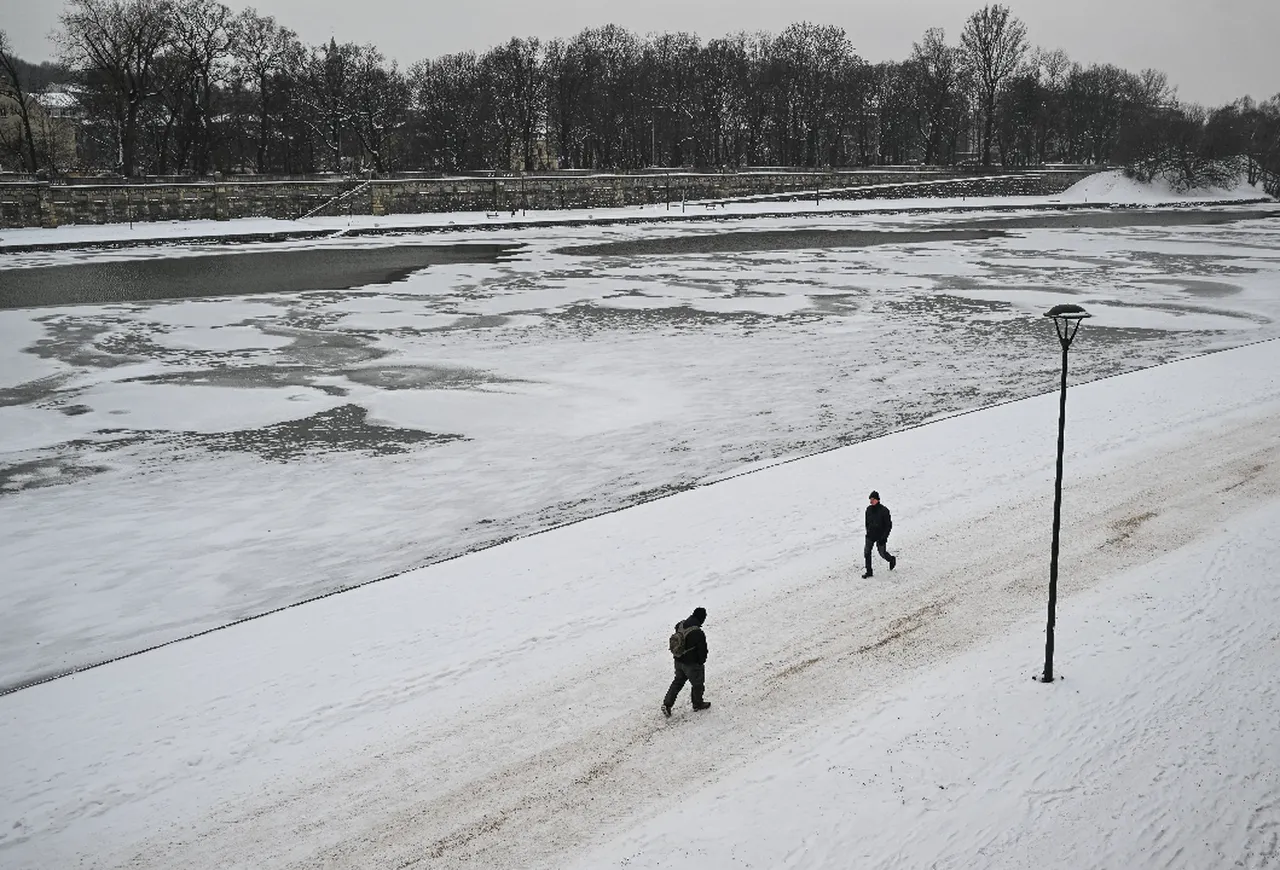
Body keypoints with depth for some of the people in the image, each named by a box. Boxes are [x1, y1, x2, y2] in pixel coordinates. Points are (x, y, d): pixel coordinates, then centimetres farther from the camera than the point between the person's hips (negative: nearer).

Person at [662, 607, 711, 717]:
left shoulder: (680, 625, -7)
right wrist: (702, 661, 2)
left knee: (678, 682, 23)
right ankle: (698, 704, 37)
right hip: (692, 664, -6)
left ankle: (667, 703, 18)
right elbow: (703, 650, -18)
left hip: (678, 661, 6)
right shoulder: (698, 633, -29)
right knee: (698, 684, 18)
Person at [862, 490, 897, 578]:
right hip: (870, 535, 4)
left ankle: (892, 559, 40)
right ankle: (869, 572, 6)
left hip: (880, 536, -4)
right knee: (866, 552, -5)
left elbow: (889, 525, -12)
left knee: (882, 553, 7)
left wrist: (884, 537, -16)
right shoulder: (869, 509, 0)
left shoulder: (884, 511, -16)